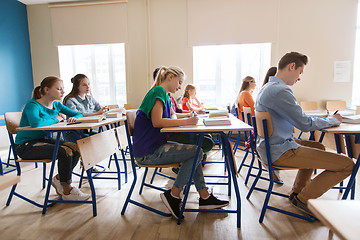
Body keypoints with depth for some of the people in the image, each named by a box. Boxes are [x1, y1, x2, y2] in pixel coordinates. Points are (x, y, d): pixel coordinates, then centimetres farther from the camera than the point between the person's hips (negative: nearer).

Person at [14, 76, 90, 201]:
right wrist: (55, 119, -22)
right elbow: (35, 122, -40)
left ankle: (58, 179, 10)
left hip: (43, 139, 8)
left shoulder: (56, 105, 5)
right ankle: (67, 191, -9)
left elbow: (78, 114, 11)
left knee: (76, 148, -11)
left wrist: (74, 118, -14)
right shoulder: (33, 105, -17)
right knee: (65, 152, -27)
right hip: (26, 146, -7)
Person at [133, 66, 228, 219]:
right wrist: (185, 121, -22)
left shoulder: (164, 95, 18)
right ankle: (173, 196, -3)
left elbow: (172, 117, 19)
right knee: (196, 152, -12)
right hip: (148, 152, -10)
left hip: (155, 146, 10)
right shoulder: (158, 92, -13)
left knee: (192, 152, 9)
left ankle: (204, 197, 12)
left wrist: (188, 119, -1)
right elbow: (156, 122, -25)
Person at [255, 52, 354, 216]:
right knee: (347, 164, -9)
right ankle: (303, 199, 7)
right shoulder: (280, 91, -21)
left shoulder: (268, 88, 13)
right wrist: (332, 120, 3)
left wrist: (317, 119, 17)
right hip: (280, 152, -11)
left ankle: (297, 191, 32)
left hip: (271, 146, 11)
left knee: (318, 147, 32)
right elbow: (305, 125, -16)